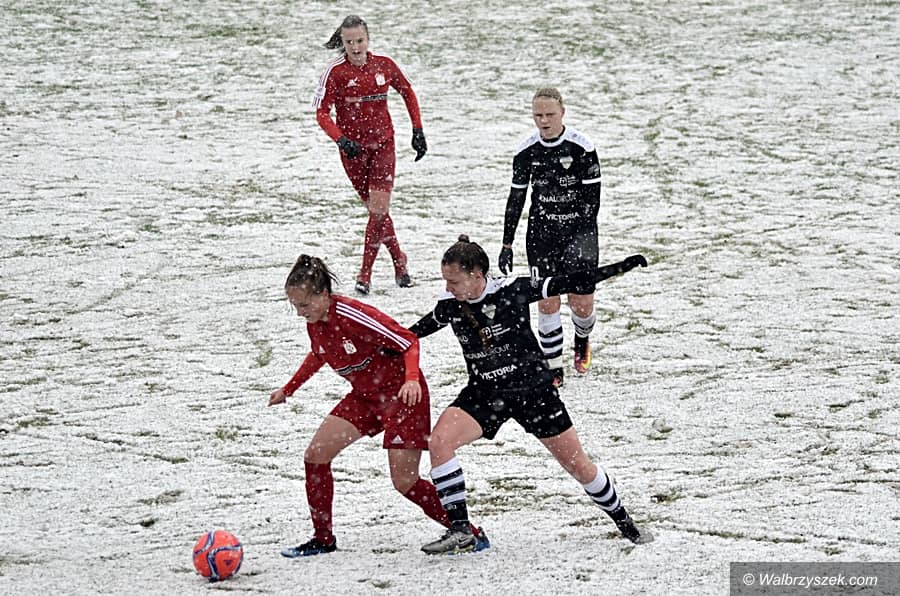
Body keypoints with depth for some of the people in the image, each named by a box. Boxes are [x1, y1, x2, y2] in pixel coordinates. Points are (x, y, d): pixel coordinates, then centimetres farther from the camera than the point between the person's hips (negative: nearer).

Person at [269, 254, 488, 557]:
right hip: (365, 395, 8)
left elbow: (408, 341, -24)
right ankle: (323, 539, 11)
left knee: (404, 482, -11)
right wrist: (288, 390, 26)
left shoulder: (352, 315, -27)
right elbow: (317, 356, 20)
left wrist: (412, 379, -39)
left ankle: (468, 533, 6)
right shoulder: (314, 321, -3)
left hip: (402, 394, -8)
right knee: (315, 454, -1)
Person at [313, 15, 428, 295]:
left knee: (379, 208, -12)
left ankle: (365, 273, -4)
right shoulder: (336, 71, -10)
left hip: (382, 144, 1)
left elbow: (407, 92, 14)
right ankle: (398, 261, 26)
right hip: (353, 147, 0)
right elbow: (322, 112, -11)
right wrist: (342, 140, -26)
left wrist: (417, 131, 10)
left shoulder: (384, 65, -3)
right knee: (376, 209, 6)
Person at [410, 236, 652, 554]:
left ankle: (625, 524, 28)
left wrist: (620, 267, -15)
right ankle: (460, 531, -17)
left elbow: (568, 283, -12)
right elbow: (422, 327, 15)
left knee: (578, 465, 3)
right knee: (439, 441, -23)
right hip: (485, 394, 3)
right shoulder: (449, 306, -7)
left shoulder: (512, 290, -18)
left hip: (533, 389, -3)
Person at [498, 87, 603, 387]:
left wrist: (582, 239, -14)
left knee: (581, 304, -1)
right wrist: (507, 244, 6)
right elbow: (516, 198, 6)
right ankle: (553, 369, 6)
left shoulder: (581, 147, -10)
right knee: (547, 303, -5)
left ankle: (582, 341, 34)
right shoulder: (527, 151, -1)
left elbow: (592, 197, -8)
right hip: (541, 233, 2)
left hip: (578, 230, -2)